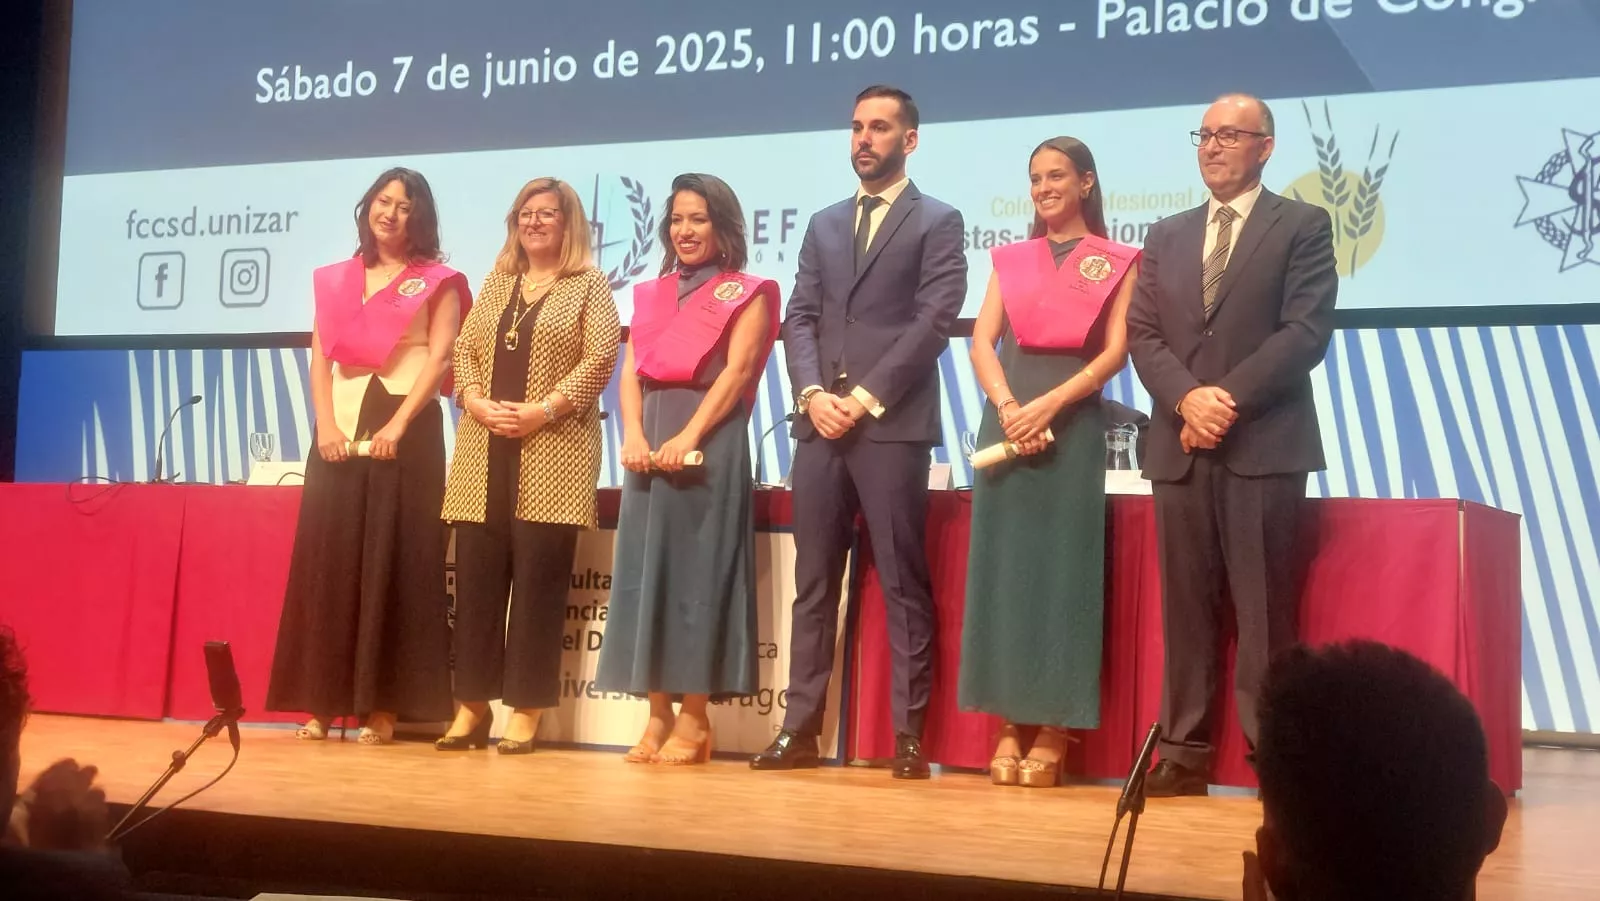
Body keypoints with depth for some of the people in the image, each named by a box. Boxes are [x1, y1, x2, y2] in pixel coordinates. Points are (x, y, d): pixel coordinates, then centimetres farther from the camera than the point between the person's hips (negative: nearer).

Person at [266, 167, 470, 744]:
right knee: (328, 559, 0)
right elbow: (320, 356, 10)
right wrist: (327, 423, -6)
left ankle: (383, 706, -3)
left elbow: (439, 357, -5)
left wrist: (397, 426, -16)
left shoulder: (436, 281, 5)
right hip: (341, 429, 4)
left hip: (405, 429, -4)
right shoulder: (336, 280, 17)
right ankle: (323, 702, 4)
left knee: (393, 561, -6)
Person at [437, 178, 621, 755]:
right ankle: (472, 706, 11)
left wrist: (544, 409, -16)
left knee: (538, 579, -5)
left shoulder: (589, 286, 3)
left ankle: (526, 711, 1)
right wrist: (474, 401, -6)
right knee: (476, 577, 3)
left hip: (553, 454, -5)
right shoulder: (496, 283, 18)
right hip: (484, 453, 5)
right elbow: (465, 350, 13)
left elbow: (600, 360, -7)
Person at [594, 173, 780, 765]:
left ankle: (695, 720, -1)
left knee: (698, 571, -5)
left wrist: (688, 437, -20)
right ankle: (658, 715, 8)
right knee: (646, 570, 3)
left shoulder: (744, 294, 3)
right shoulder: (652, 294, 19)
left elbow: (737, 371, -9)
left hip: (708, 442, -5)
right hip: (650, 443, 5)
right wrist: (633, 434, -8)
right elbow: (631, 369, 10)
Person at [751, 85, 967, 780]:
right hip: (821, 425, 5)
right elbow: (799, 319, 13)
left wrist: (866, 396, -12)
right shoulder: (824, 225, 20)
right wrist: (812, 394, -5)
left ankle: (909, 734, 1)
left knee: (904, 585, -3)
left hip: (893, 424, -5)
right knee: (814, 584, 6)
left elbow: (934, 320, -7)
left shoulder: (938, 222, 4)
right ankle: (801, 727, 10)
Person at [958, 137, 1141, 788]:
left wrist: (1049, 403, -17)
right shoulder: (1011, 259, 15)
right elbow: (981, 342, 5)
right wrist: (1008, 405, -13)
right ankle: (1010, 727, 7)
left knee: (1063, 569, -3)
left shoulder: (1115, 263, 6)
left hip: (1073, 424, -3)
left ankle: (1053, 733, 2)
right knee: (1004, 565, 1)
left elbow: (1115, 351, -4)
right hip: (1006, 420, 3)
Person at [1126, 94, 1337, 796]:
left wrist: (1229, 397, -14)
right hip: (1180, 447, 4)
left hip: (1265, 444, -4)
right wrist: (1187, 398, -9)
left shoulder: (1302, 226, 5)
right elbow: (1142, 334, 9)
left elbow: (1306, 331, -6)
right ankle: (1184, 753, 8)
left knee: (1265, 610, -4)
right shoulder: (1167, 237, 19)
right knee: (1185, 608, 4)